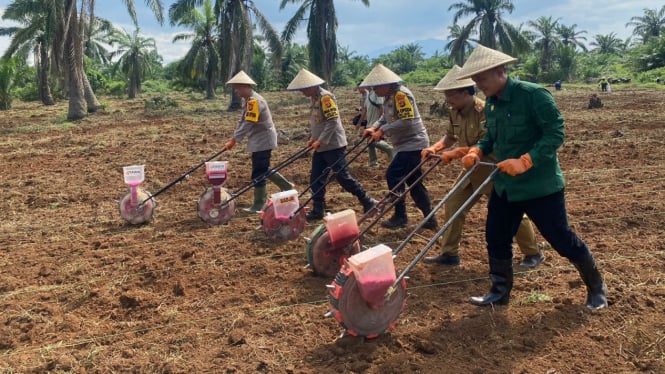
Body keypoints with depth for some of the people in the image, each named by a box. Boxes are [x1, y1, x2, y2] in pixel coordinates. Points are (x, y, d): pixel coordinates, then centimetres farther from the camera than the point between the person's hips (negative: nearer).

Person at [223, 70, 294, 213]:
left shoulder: (254, 101, -19)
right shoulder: (249, 100, 12)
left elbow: (248, 124, -24)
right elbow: (242, 121, 13)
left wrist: (234, 140, -22)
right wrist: (233, 138, 5)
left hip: (263, 141, -10)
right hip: (259, 141, 10)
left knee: (258, 174, -5)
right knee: (264, 169, 19)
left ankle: (258, 206, 3)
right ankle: (286, 186, 29)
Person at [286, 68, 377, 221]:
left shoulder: (326, 97, -16)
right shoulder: (313, 98, 12)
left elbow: (332, 121, -22)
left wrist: (320, 141, -22)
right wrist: (313, 137, 8)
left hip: (333, 145, -9)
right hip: (320, 147, 9)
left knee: (343, 177, -6)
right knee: (316, 179, 8)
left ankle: (368, 202, 6)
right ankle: (318, 210, 17)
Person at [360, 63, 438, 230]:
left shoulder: (401, 94, -19)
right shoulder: (389, 96, 11)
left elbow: (407, 121, -26)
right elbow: (385, 117, 16)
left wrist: (383, 130, -22)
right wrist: (374, 127, -2)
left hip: (413, 144, -10)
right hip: (406, 144, 10)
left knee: (393, 176, -11)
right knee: (413, 181, 12)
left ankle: (400, 216, -1)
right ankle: (430, 219, 18)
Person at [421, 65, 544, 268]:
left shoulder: (484, 111, -26)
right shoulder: (455, 112, -1)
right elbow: (451, 136, 12)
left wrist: (455, 153, -33)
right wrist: (435, 147, -7)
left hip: (493, 170, -8)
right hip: (473, 170, 8)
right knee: (453, 205, 5)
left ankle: (533, 254, 23)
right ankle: (449, 253, 16)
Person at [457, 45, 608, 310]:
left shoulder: (533, 95, -20)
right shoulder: (491, 103, 4)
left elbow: (556, 134, -22)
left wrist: (525, 161, -30)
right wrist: (476, 151, -5)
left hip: (540, 184, -7)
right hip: (505, 185, 7)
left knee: (560, 238, 5)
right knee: (496, 238, 11)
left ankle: (596, 287, 28)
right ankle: (500, 291, 29)